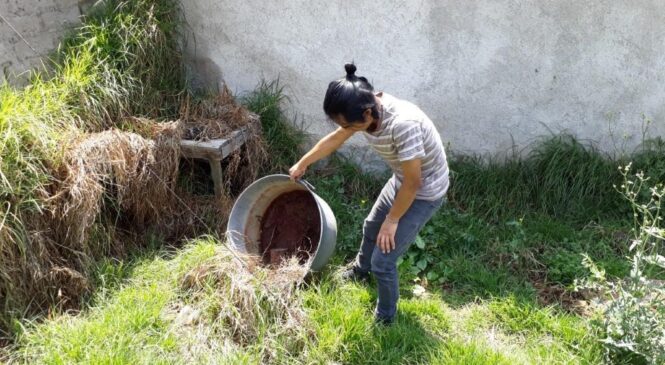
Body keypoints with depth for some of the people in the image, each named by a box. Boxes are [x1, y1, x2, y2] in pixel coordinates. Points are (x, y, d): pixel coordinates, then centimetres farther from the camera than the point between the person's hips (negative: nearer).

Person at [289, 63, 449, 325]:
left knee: (382, 261, -3)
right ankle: (360, 269, 62)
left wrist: (392, 220, -17)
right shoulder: (365, 111, -13)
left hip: (424, 192, -8)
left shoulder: (402, 123, -40)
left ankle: (385, 318, 25)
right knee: (371, 227, 30)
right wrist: (302, 164, 17)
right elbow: (334, 139, 5)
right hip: (402, 181, 8)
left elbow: (413, 182, -30)